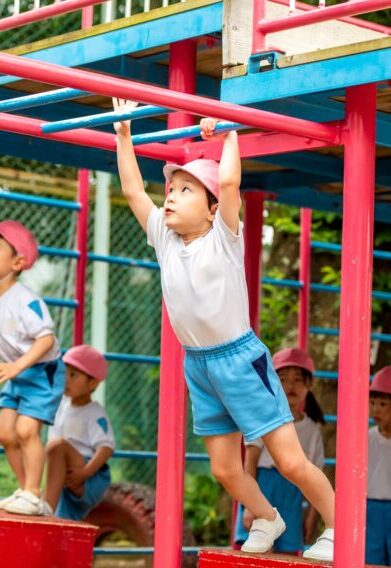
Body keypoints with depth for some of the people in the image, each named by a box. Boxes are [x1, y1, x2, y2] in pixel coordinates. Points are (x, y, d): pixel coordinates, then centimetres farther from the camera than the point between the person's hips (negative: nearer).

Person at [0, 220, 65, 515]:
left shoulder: (25, 300, -23)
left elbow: (47, 338, -28)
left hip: (42, 371, -8)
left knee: (26, 429, -16)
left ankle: (33, 495, -6)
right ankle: (25, 490, 16)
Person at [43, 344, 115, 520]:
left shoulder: (95, 413, -10)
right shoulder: (64, 405, 10)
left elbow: (107, 447, -20)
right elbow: (52, 437, 20)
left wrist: (85, 472, -30)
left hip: (92, 481, -8)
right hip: (67, 483, 8)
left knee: (58, 445, -31)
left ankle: (47, 506, -39)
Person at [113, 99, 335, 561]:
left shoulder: (223, 238, -10)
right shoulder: (164, 239, 5)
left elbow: (229, 182, -25)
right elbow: (133, 190, 8)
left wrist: (229, 133, -15)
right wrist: (124, 136, 10)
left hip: (239, 358, -6)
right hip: (197, 365, 6)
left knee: (290, 460, -5)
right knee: (224, 468, 12)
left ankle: (337, 527, 10)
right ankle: (265, 520, 36)